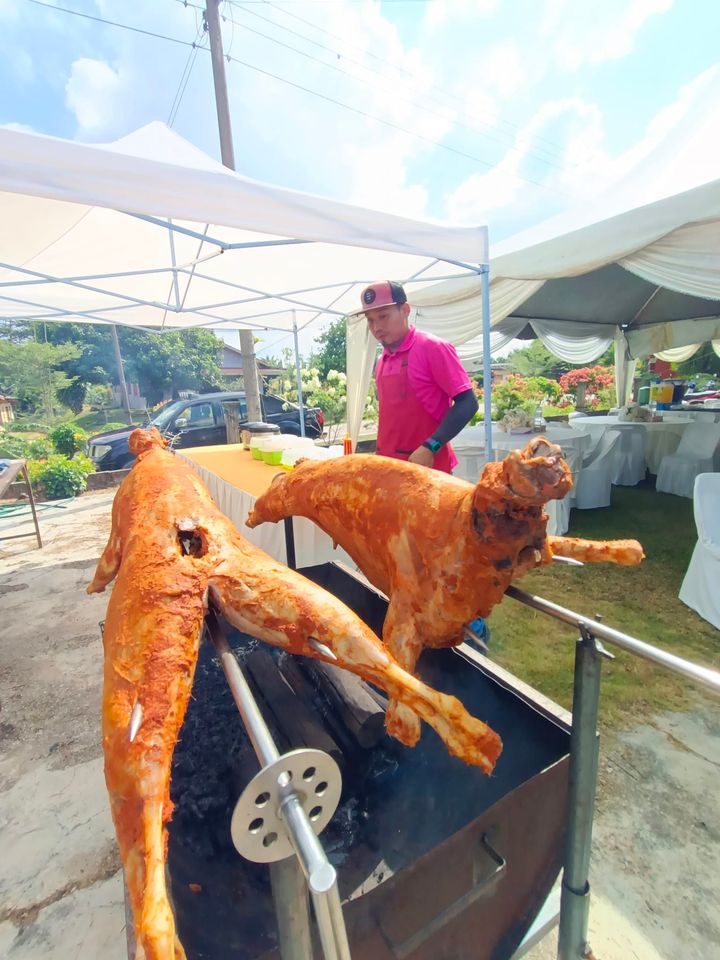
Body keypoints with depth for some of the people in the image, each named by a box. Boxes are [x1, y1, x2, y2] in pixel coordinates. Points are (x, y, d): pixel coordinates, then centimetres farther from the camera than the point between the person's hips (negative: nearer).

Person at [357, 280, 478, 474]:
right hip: (389, 467, 6)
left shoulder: (433, 348, -8)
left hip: (428, 466, -6)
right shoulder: (381, 363, 11)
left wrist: (430, 448, -21)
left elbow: (467, 403, -12)